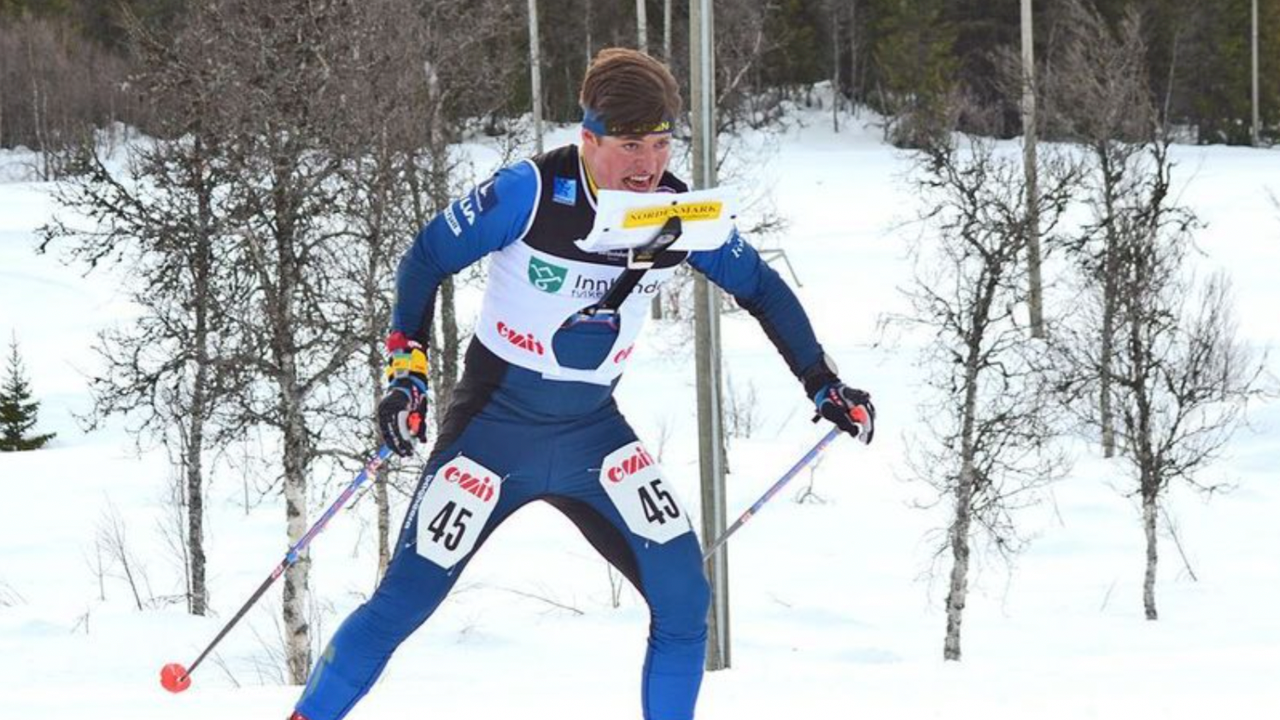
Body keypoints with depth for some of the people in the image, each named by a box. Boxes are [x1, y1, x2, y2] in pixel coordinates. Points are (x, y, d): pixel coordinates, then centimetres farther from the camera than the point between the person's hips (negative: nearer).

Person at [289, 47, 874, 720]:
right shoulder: (532, 191, -21)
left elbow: (759, 288, 8)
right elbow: (427, 258, -9)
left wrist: (823, 384, 7)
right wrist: (406, 367, -18)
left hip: (592, 434, 4)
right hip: (494, 428, -4)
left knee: (684, 598, -9)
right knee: (404, 599, -6)